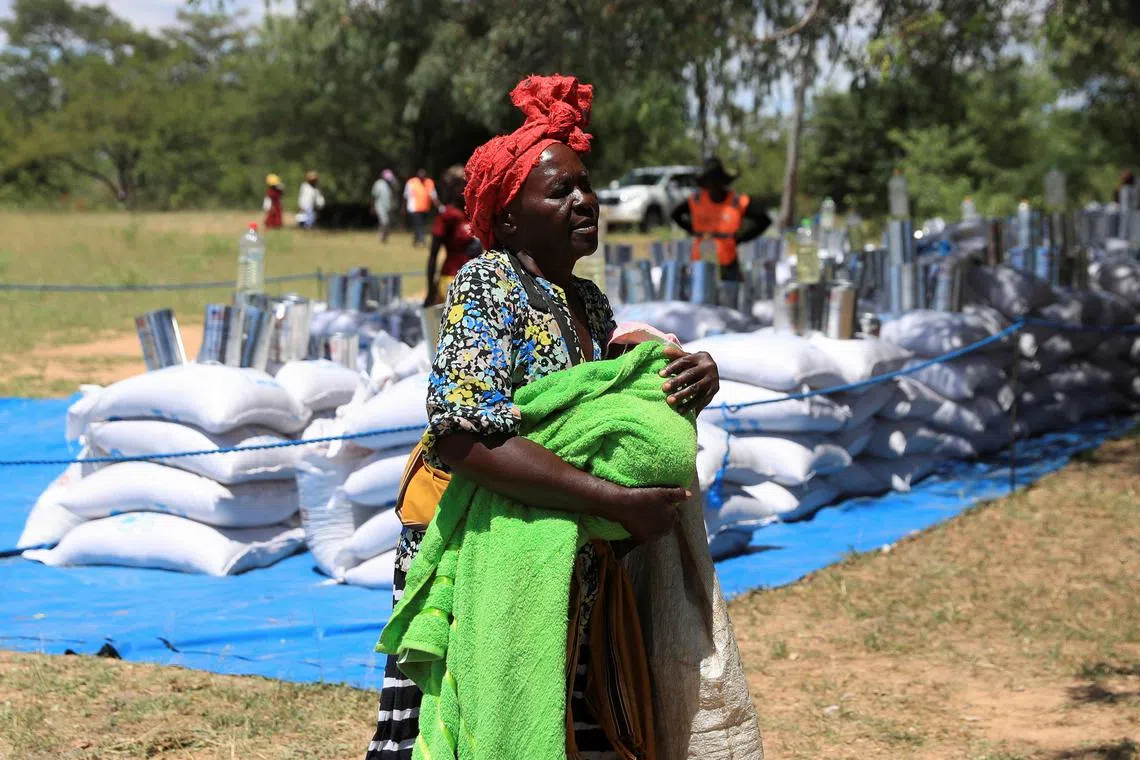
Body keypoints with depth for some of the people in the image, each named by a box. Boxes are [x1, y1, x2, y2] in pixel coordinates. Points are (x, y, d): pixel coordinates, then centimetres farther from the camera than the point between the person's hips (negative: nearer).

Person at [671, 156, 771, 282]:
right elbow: (676, 215, 19)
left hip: (728, 264, -2)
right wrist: (693, 231, 7)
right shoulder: (696, 200, 2)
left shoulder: (738, 202, -6)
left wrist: (740, 238, -4)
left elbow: (764, 221, 1)